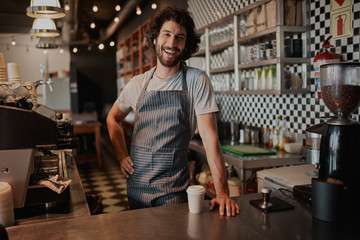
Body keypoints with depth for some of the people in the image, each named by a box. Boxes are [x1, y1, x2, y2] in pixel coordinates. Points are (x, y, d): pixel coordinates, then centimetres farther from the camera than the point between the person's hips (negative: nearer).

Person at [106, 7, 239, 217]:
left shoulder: (197, 81, -9)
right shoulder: (138, 84, 2)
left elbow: (209, 136, -15)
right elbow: (113, 118, 19)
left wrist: (222, 193, -20)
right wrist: (122, 156, 6)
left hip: (174, 189, -3)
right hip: (137, 184, 4)